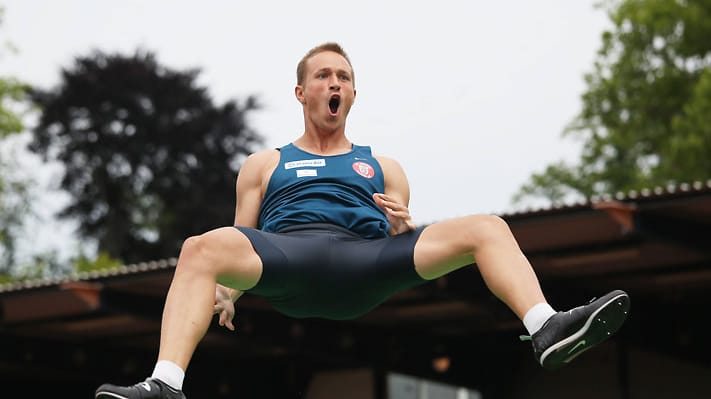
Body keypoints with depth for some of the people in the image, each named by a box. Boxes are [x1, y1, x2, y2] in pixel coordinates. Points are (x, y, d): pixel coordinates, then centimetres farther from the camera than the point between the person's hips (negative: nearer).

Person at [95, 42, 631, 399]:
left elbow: (406, 244, 24)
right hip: (286, 254, -1)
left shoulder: (383, 168, 33)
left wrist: (403, 229, -2)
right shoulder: (265, 164, 31)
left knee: (486, 229, -19)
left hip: (364, 259, 1)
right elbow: (242, 242, 23)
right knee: (204, 247, -36)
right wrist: (227, 290, 0)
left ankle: (547, 331, -40)